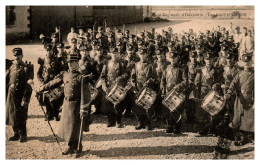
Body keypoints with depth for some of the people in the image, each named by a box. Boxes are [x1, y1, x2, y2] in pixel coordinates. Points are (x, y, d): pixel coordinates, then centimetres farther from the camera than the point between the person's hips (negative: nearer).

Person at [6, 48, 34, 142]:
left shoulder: (27, 68, -6)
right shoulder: (11, 68, 10)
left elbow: (28, 85, -10)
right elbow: (5, 80, 16)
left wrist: (25, 99, -15)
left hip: (21, 95, -5)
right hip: (11, 94, 5)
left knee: (21, 117, 0)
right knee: (12, 115, 9)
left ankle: (22, 134, 17)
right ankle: (16, 134, 24)